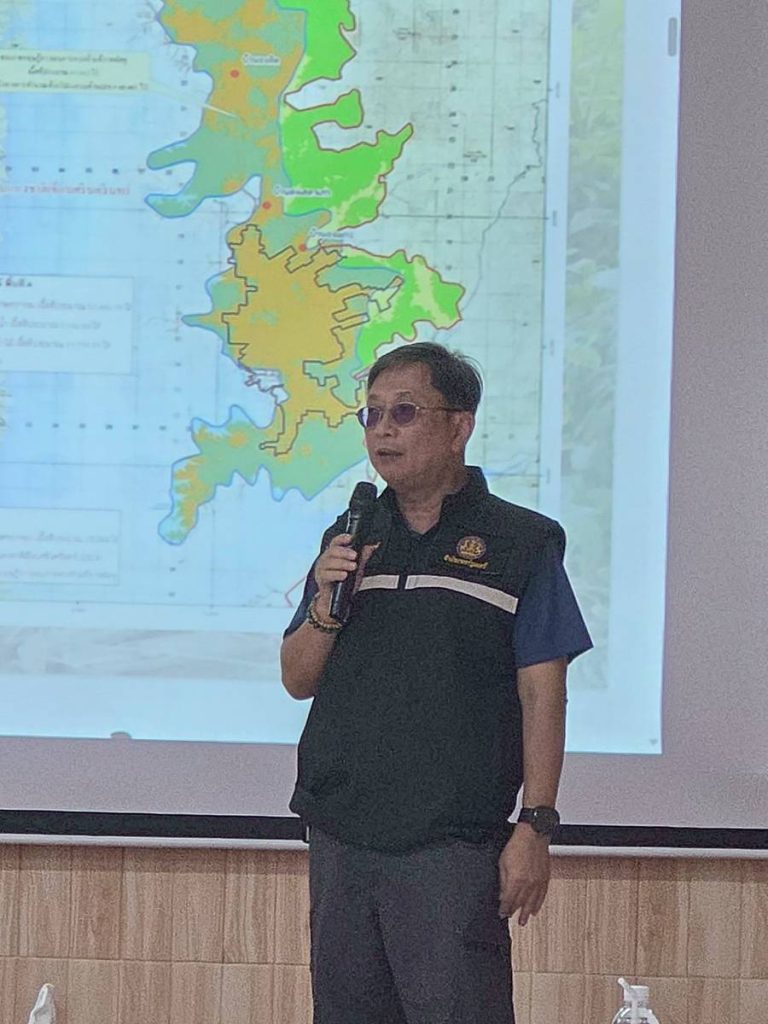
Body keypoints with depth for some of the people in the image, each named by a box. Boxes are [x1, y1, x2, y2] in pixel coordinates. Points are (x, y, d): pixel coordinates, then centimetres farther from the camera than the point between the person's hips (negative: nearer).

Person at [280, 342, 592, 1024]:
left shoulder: (522, 542, 0)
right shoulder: (349, 540, 15)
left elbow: (542, 695, -4)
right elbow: (297, 679, 15)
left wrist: (535, 826, -11)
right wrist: (326, 605, -5)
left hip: (453, 845, -5)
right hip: (340, 834, 5)